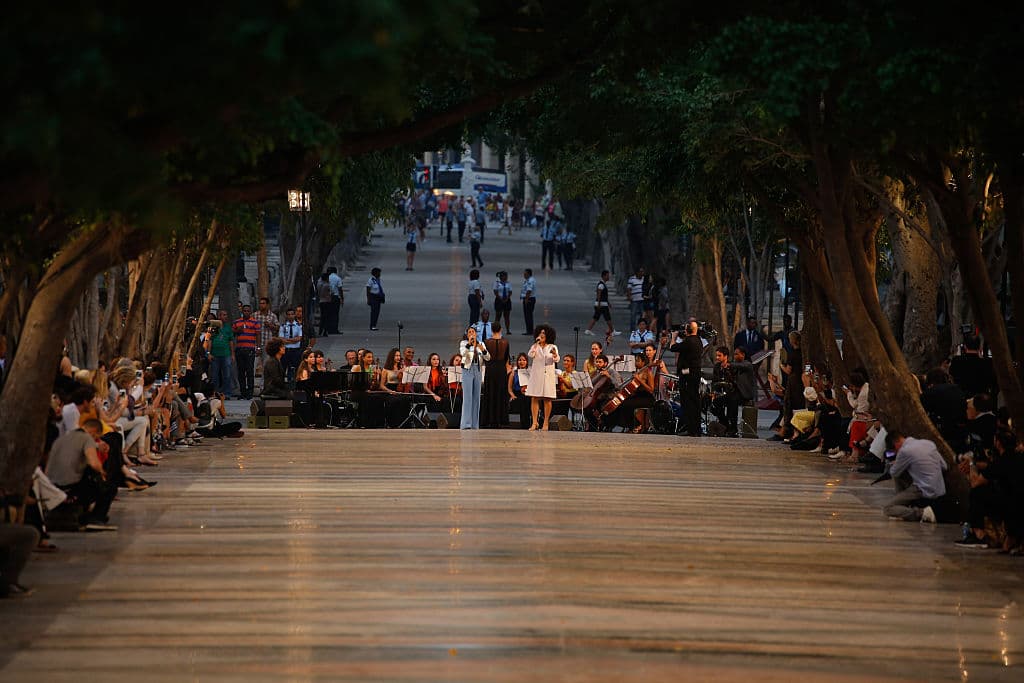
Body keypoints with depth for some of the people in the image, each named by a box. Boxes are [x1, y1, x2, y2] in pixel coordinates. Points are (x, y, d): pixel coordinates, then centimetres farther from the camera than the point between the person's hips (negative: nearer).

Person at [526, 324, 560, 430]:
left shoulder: (552, 347, 6)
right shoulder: (535, 346, 10)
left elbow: (556, 359, -9)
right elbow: (530, 355, -9)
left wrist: (554, 354, -31)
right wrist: (537, 344, -7)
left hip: (548, 375, -1)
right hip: (536, 375, 1)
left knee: (547, 400, -1)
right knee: (534, 399, -5)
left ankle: (546, 423, 3)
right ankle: (534, 423, -4)